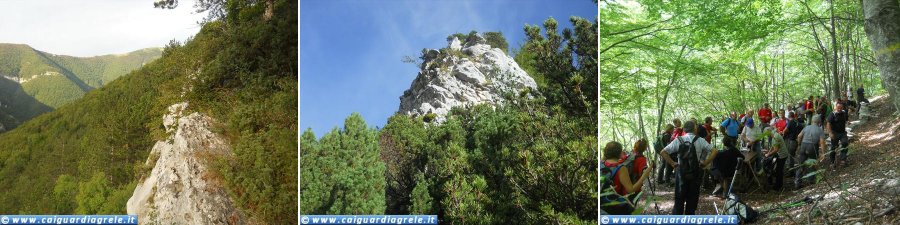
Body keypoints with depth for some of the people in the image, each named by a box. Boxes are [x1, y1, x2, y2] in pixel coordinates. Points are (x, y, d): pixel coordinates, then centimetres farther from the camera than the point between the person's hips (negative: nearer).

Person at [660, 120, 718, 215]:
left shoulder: (678, 140, -3)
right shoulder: (700, 140, -3)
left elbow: (663, 153, -10)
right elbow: (714, 151, -10)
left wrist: (672, 163, -3)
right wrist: (705, 163, -3)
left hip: (681, 172, 0)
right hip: (695, 173, 0)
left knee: (679, 200, 8)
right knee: (692, 200, 12)